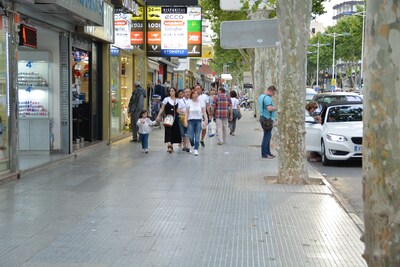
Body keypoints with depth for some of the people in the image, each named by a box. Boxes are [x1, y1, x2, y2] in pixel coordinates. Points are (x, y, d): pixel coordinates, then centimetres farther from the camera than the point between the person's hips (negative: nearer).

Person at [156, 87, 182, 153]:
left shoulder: (177, 100, 9)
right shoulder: (166, 99, 1)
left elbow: (177, 110, 13)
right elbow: (162, 108, 1)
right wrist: (158, 116, -7)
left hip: (175, 118, 3)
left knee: (174, 131, 3)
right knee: (168, 131, -13)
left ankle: (171, 145, 16)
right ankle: (169, 145, -21)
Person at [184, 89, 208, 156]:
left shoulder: (201, 102, 4)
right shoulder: (189, 102, 4)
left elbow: (204, 112, 4)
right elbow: (187, 113, 5)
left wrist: (205, 119, -9)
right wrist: (185, 121, -4)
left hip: (199, 120, 0)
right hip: (191, 120, 0)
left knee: (197, 136, -5)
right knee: (191, 137, -4)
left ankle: (196, 149, -1)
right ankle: (193, 146, 24)